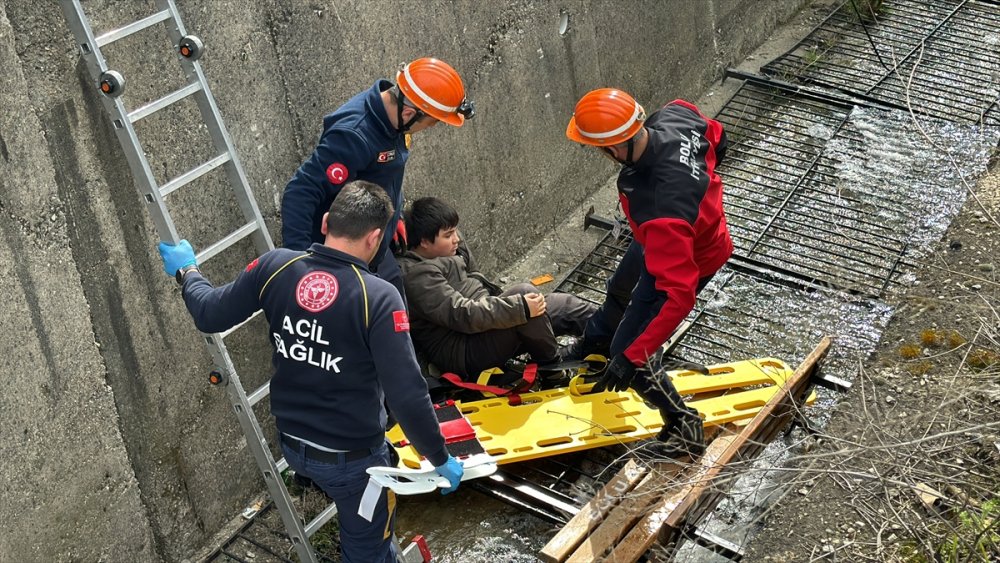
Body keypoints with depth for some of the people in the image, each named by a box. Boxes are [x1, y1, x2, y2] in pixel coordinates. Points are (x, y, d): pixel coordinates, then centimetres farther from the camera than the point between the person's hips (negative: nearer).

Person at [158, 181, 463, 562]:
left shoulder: (275, 267, -13)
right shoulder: (378, 298, -26)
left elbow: (210, 315, 0)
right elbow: (406, 396, -26)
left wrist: (186, 270, 20)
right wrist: (440, 459, -12)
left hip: (291, 444, 4)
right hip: (351, 457, -4)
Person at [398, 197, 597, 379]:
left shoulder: (442, 254, 9)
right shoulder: (417, 275, -22)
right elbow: (462, 315, -28)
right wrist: (520, 308, -28)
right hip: (462, 354, -10)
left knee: (563, 303, 3)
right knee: (524, 291, -27)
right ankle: (552, 367, -10)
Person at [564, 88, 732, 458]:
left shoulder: (661, 212, -49)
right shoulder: (673, 115, -29)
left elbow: (679, 294, -44)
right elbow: (715, 136, -5)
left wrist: (632, 358, -39)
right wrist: (700, 180, 13)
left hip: (683, 265, -9)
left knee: (626, 353, 1)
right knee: (619, 291, 34)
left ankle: (684, 428, 22)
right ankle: (594, 345, 67)